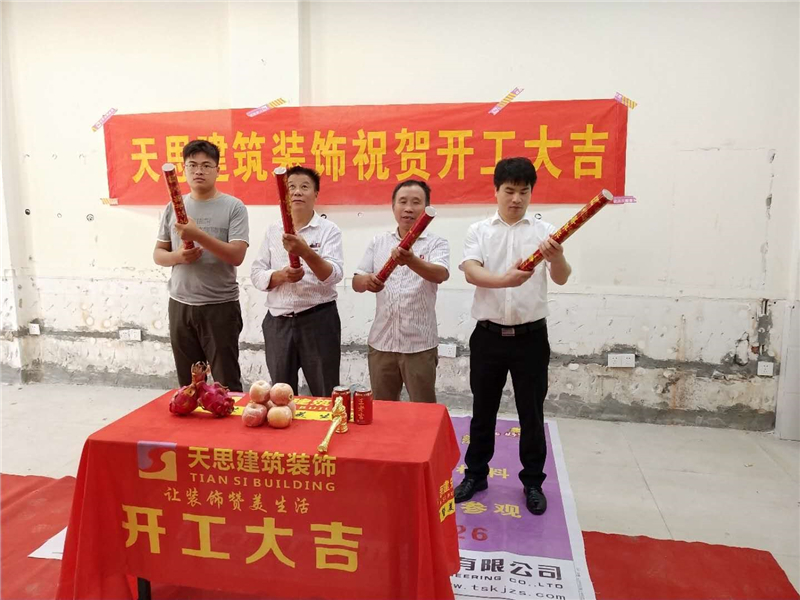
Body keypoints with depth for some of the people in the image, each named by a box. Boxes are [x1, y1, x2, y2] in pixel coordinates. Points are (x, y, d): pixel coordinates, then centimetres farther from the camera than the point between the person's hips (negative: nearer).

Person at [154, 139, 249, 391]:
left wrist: (199, 235, -24)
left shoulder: (233, 207, -5)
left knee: (227, 385, 1)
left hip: (220, 306, -4)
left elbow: (237, 256, -14)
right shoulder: (173, 207, 8)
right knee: (188, 385, 13)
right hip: (180, 305, 4)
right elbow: (158, 254, 13)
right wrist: (177, 256, -9)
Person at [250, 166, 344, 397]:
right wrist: (281, 275, -17)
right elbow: (256, 274, 3)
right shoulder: (273, 230, 8)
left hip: (318, 319, -3)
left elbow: (334, 275, -18)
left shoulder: (329, 230, -4)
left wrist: (306, 252, -35)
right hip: (278, 321, 4)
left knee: (326, 396, 7)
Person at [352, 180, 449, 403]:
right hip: (381, 341, 3)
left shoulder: (436, 243, -4)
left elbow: (440, 275, -24)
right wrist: (367, 281, -20)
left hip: (419, 344, -3)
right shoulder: (378, 241, 6)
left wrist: (412, 261, -44)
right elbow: (356, 282, 4)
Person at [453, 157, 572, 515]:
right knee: (483, 409, 13)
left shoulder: (544, 231, 0)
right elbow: (470, 272, -15)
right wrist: (504, 280, -35)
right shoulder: (479, 231, 1)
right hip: (488, 335, 1)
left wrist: (557, 257, -35)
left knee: (531, 412, 10)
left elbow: (561, 279, -11)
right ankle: (476, 474, 31)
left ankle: (532, 481, 28)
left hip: (531, 336, 0)